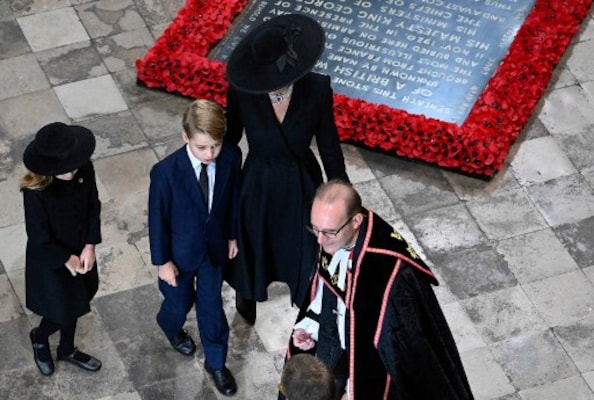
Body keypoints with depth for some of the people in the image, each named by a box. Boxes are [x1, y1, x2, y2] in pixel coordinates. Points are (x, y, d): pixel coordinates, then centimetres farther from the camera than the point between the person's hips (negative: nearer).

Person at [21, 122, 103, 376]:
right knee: (63, 314, 12)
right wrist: (67, 260, -12)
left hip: (80, 250, 5)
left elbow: (93, 206, -5)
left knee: (74, 303, 26)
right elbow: (39, 240, -24)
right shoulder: (35, 192, -35)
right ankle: (39, 337, 48)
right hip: (50, 259, -5)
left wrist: (89, 246, -10)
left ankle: (67, 350, 53)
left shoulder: (84, 168, -21)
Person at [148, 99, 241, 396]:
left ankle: (216, 362, 42)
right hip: (180, 250, -2)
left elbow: (232, 197, -4)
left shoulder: (231, 157, -23)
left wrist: (232, 235, 8)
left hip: (214, 246, 2)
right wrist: (162, 261, -9)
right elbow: (157, 218, -18)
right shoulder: (166, 172, -33)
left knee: (211, 306, 18)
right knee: (180, 302, 23)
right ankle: (171, 327, 60)